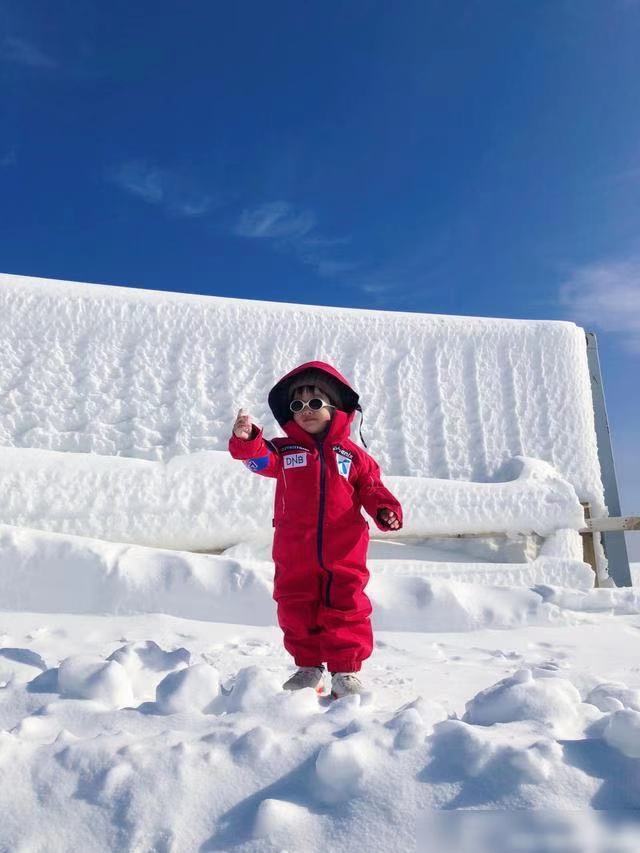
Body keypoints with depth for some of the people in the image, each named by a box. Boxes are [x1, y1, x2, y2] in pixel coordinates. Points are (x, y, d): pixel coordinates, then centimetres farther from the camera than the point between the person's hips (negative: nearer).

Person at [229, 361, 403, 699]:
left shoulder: (352, 454, 3)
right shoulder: (285, 450, 4)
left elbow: (372, 490, 4)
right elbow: (260, 458, -16)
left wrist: (387, 510, -15)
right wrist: (245, 440, -37)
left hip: (343, 554, -1)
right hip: (295, 555, 2)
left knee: (345, 609, 4)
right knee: (296, 609, 12)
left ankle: (346, 671, 21)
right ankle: (308, 666, 31)